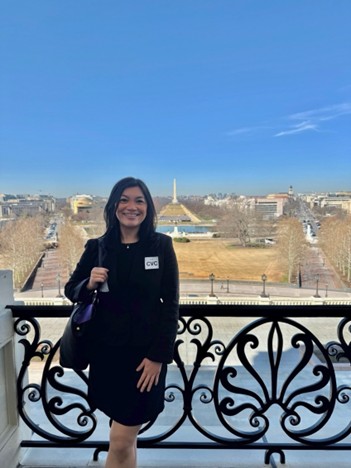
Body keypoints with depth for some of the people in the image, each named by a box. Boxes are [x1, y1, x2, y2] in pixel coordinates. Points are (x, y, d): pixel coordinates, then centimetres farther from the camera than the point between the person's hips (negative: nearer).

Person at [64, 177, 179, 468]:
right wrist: (89, 284, -14)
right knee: (127, 436, 18)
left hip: (146, 353, -2)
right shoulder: (97, 247, -1)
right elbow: (70, 290, 8)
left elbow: (171, 305, -6)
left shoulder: (162, 245, -6)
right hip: (107, 351, 2)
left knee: (120, 441, 4)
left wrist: (158, 356, -11)